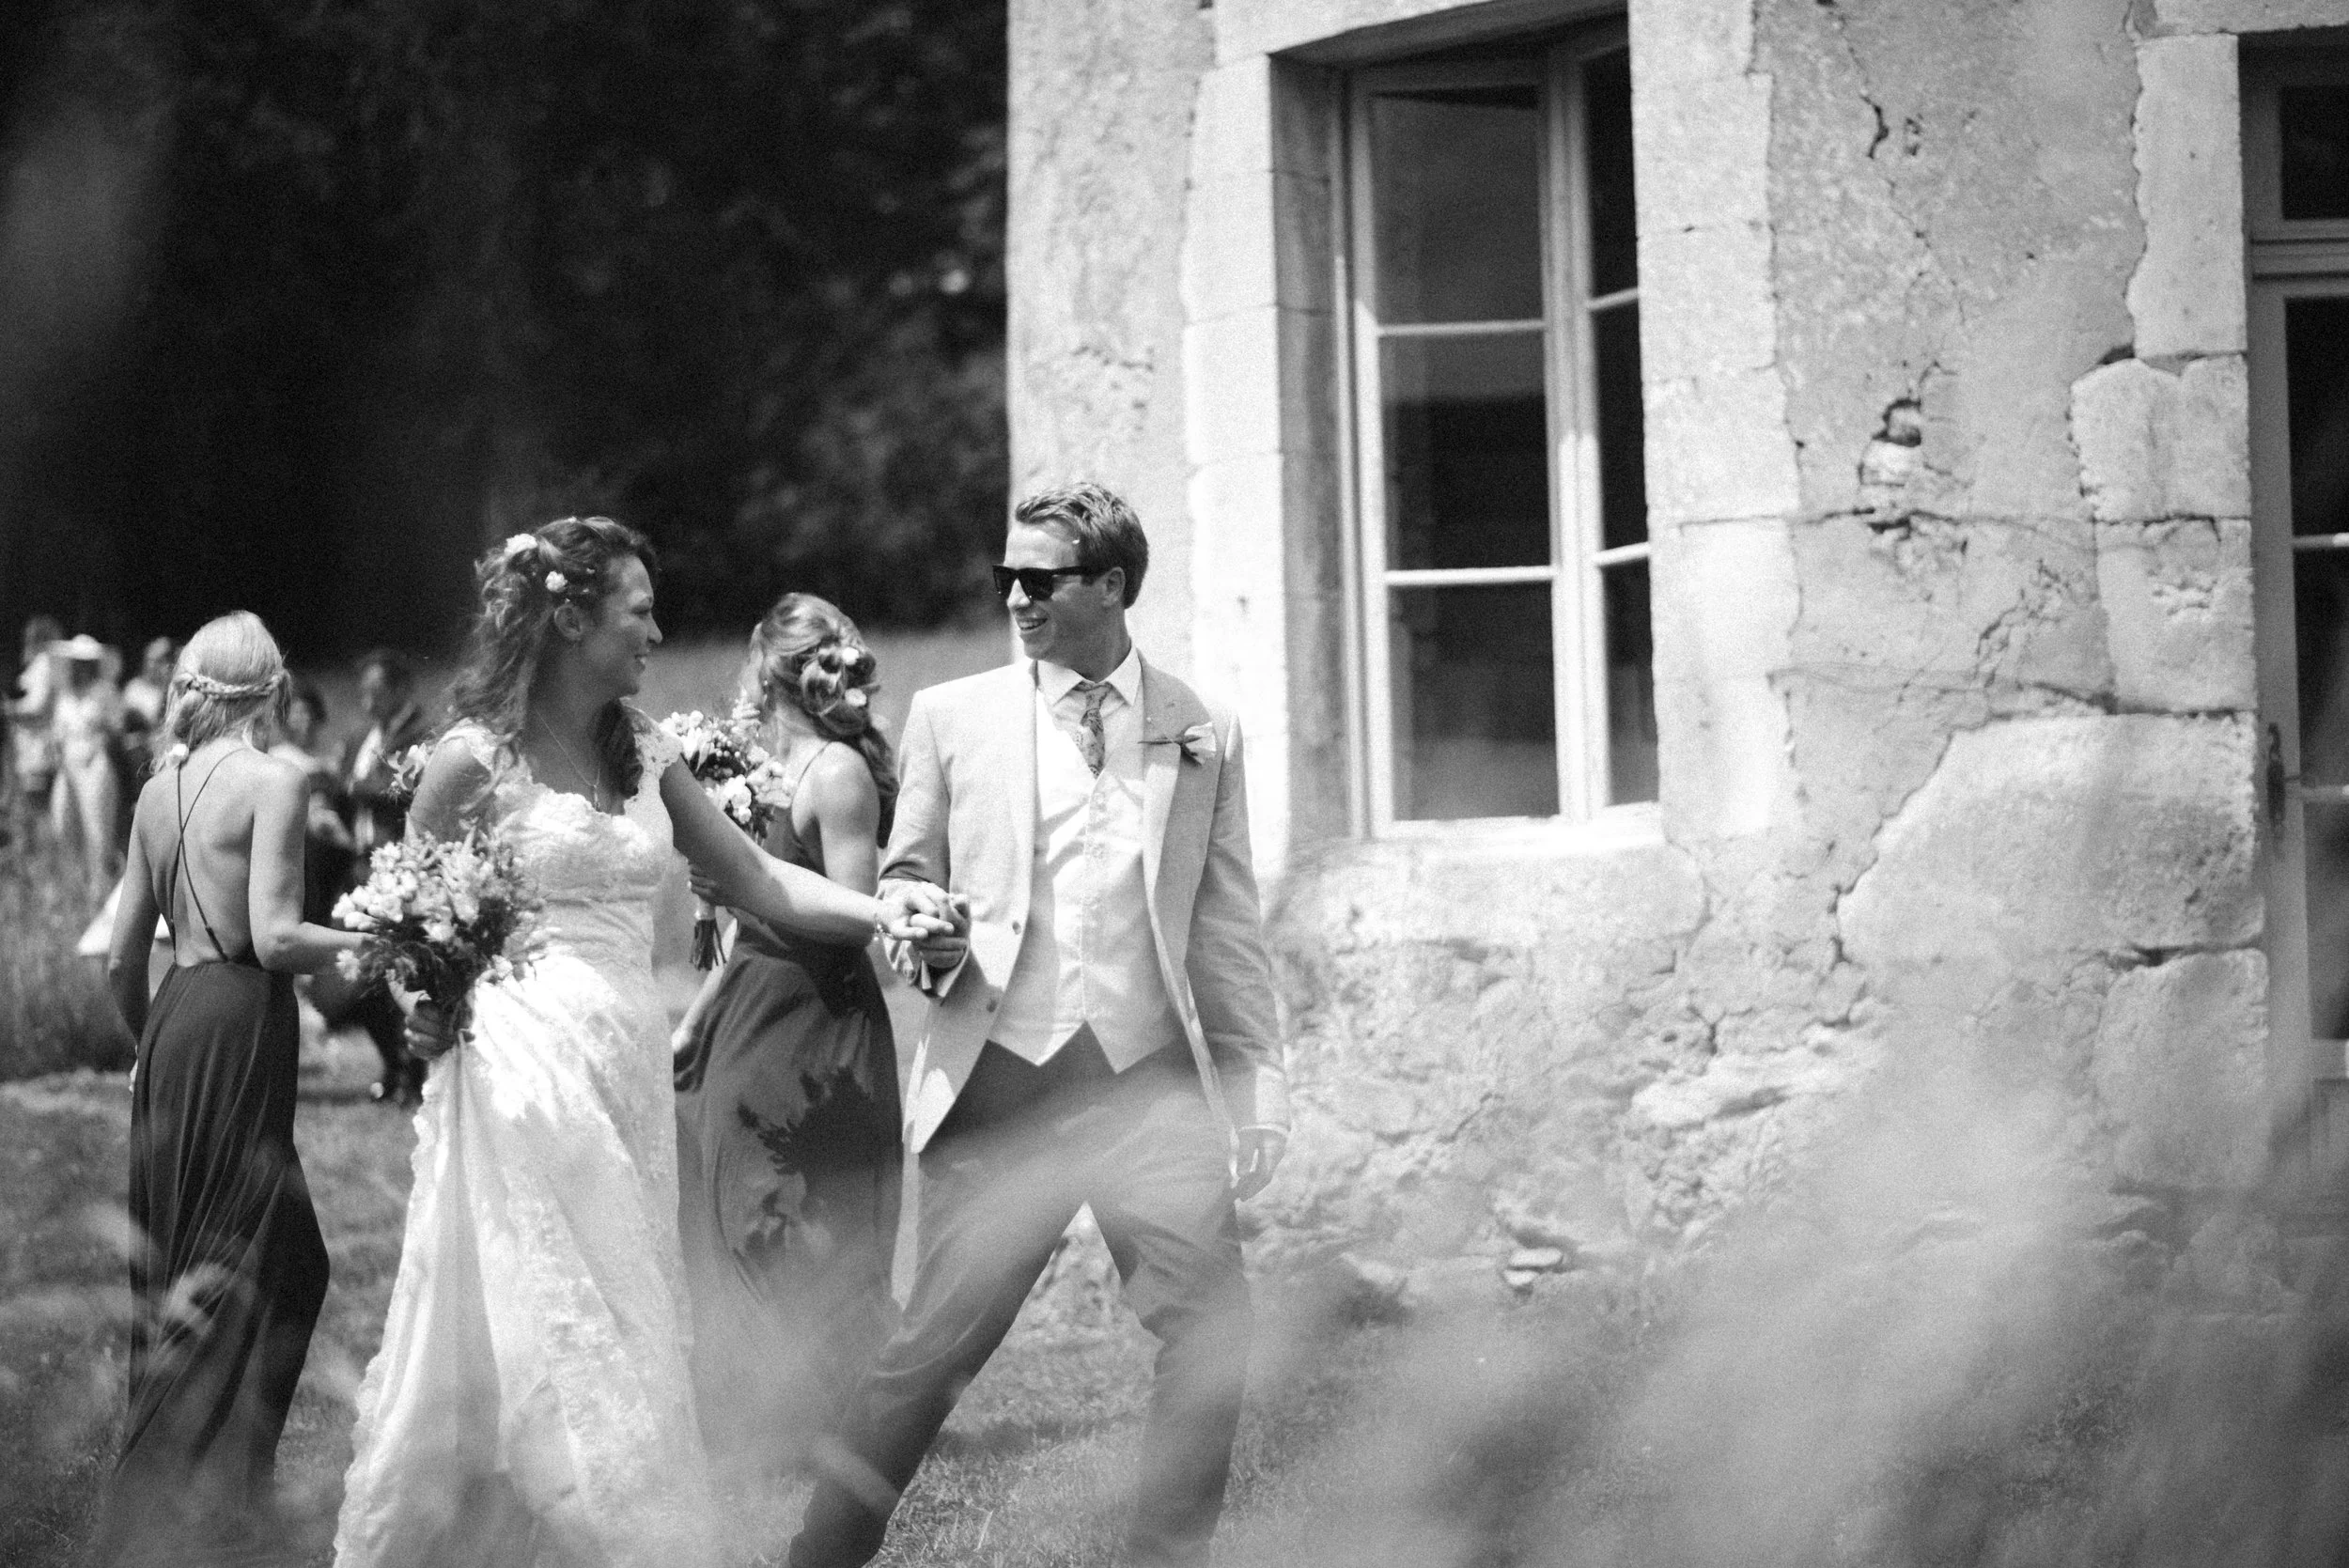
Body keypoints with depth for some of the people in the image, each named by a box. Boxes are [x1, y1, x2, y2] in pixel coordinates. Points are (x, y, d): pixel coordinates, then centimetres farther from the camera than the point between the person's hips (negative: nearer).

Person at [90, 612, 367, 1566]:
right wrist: (369, 941, -3)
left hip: (172, 1022, 7)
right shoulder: (271, 782, -10)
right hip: (240, 1023, -7)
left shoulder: (159, 790, 10)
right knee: (244, 1266, 0)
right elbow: (275, 937, -18)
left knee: (175, 1263, 15)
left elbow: (120, 958, 14)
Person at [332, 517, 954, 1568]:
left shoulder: (644, 754, 12)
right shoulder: (478, 756, -5)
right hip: (523, 1076, -6)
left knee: (624, 1331, 5)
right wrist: (423, 1005, -16)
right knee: (535, 1335, -9)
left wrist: (878, 912, 0)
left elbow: (753, 879, 13)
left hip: (630, 1073, 6)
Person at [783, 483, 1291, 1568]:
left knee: (1211, 1334, -6)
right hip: (1001, 1082, -1)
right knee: (936, 1344, -3)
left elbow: (1227, 929, 11)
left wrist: (1258, 1086, 5)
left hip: (1153, 1082, 1)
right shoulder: (951, 718, 8)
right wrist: (926, 945, -8)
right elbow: (902, 879, 15)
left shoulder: (1202, 737, 10)